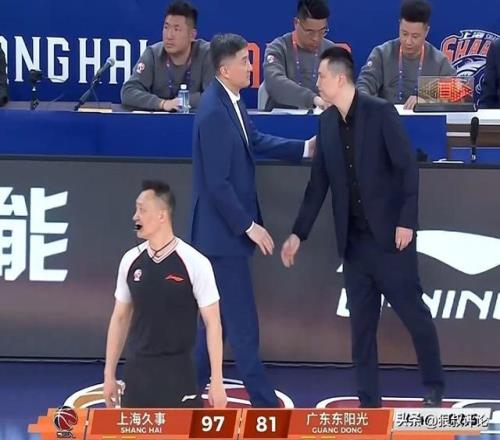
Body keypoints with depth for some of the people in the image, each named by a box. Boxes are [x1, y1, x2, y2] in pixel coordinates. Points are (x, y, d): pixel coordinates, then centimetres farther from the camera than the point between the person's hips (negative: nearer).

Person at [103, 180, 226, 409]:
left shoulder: (195, 263, -10)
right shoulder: (130, 260, 3)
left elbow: (212, 323, -7)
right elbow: (120, 318, 12)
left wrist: (217, 381, -10)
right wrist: (109, 374, 10)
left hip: (178, 373, -4)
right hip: (137, 372, 4)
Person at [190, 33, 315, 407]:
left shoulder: (232, 102, 4)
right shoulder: (214, 113, -24)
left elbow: (255, 141, 18)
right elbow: (217, 184, -24)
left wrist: (305, 149, 13)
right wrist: (249, 226, -19)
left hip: (228, 229, 10)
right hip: (223, 231, -10)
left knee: (220, 317, 18)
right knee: (243, 323, -3)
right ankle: (264, 403, 3)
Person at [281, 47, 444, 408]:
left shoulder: (380, 112, -9)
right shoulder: (327, 122, 7)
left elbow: (408, 167, -11)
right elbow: (319, 183, 12)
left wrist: (407, 221, -16)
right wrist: (299, 233, 9)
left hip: (390, 235, -5)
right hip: (354, 240, 5)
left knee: (414, 313, 2)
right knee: (361, 326, 5)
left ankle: (434, 389, 19)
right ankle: (369, 403, 10)